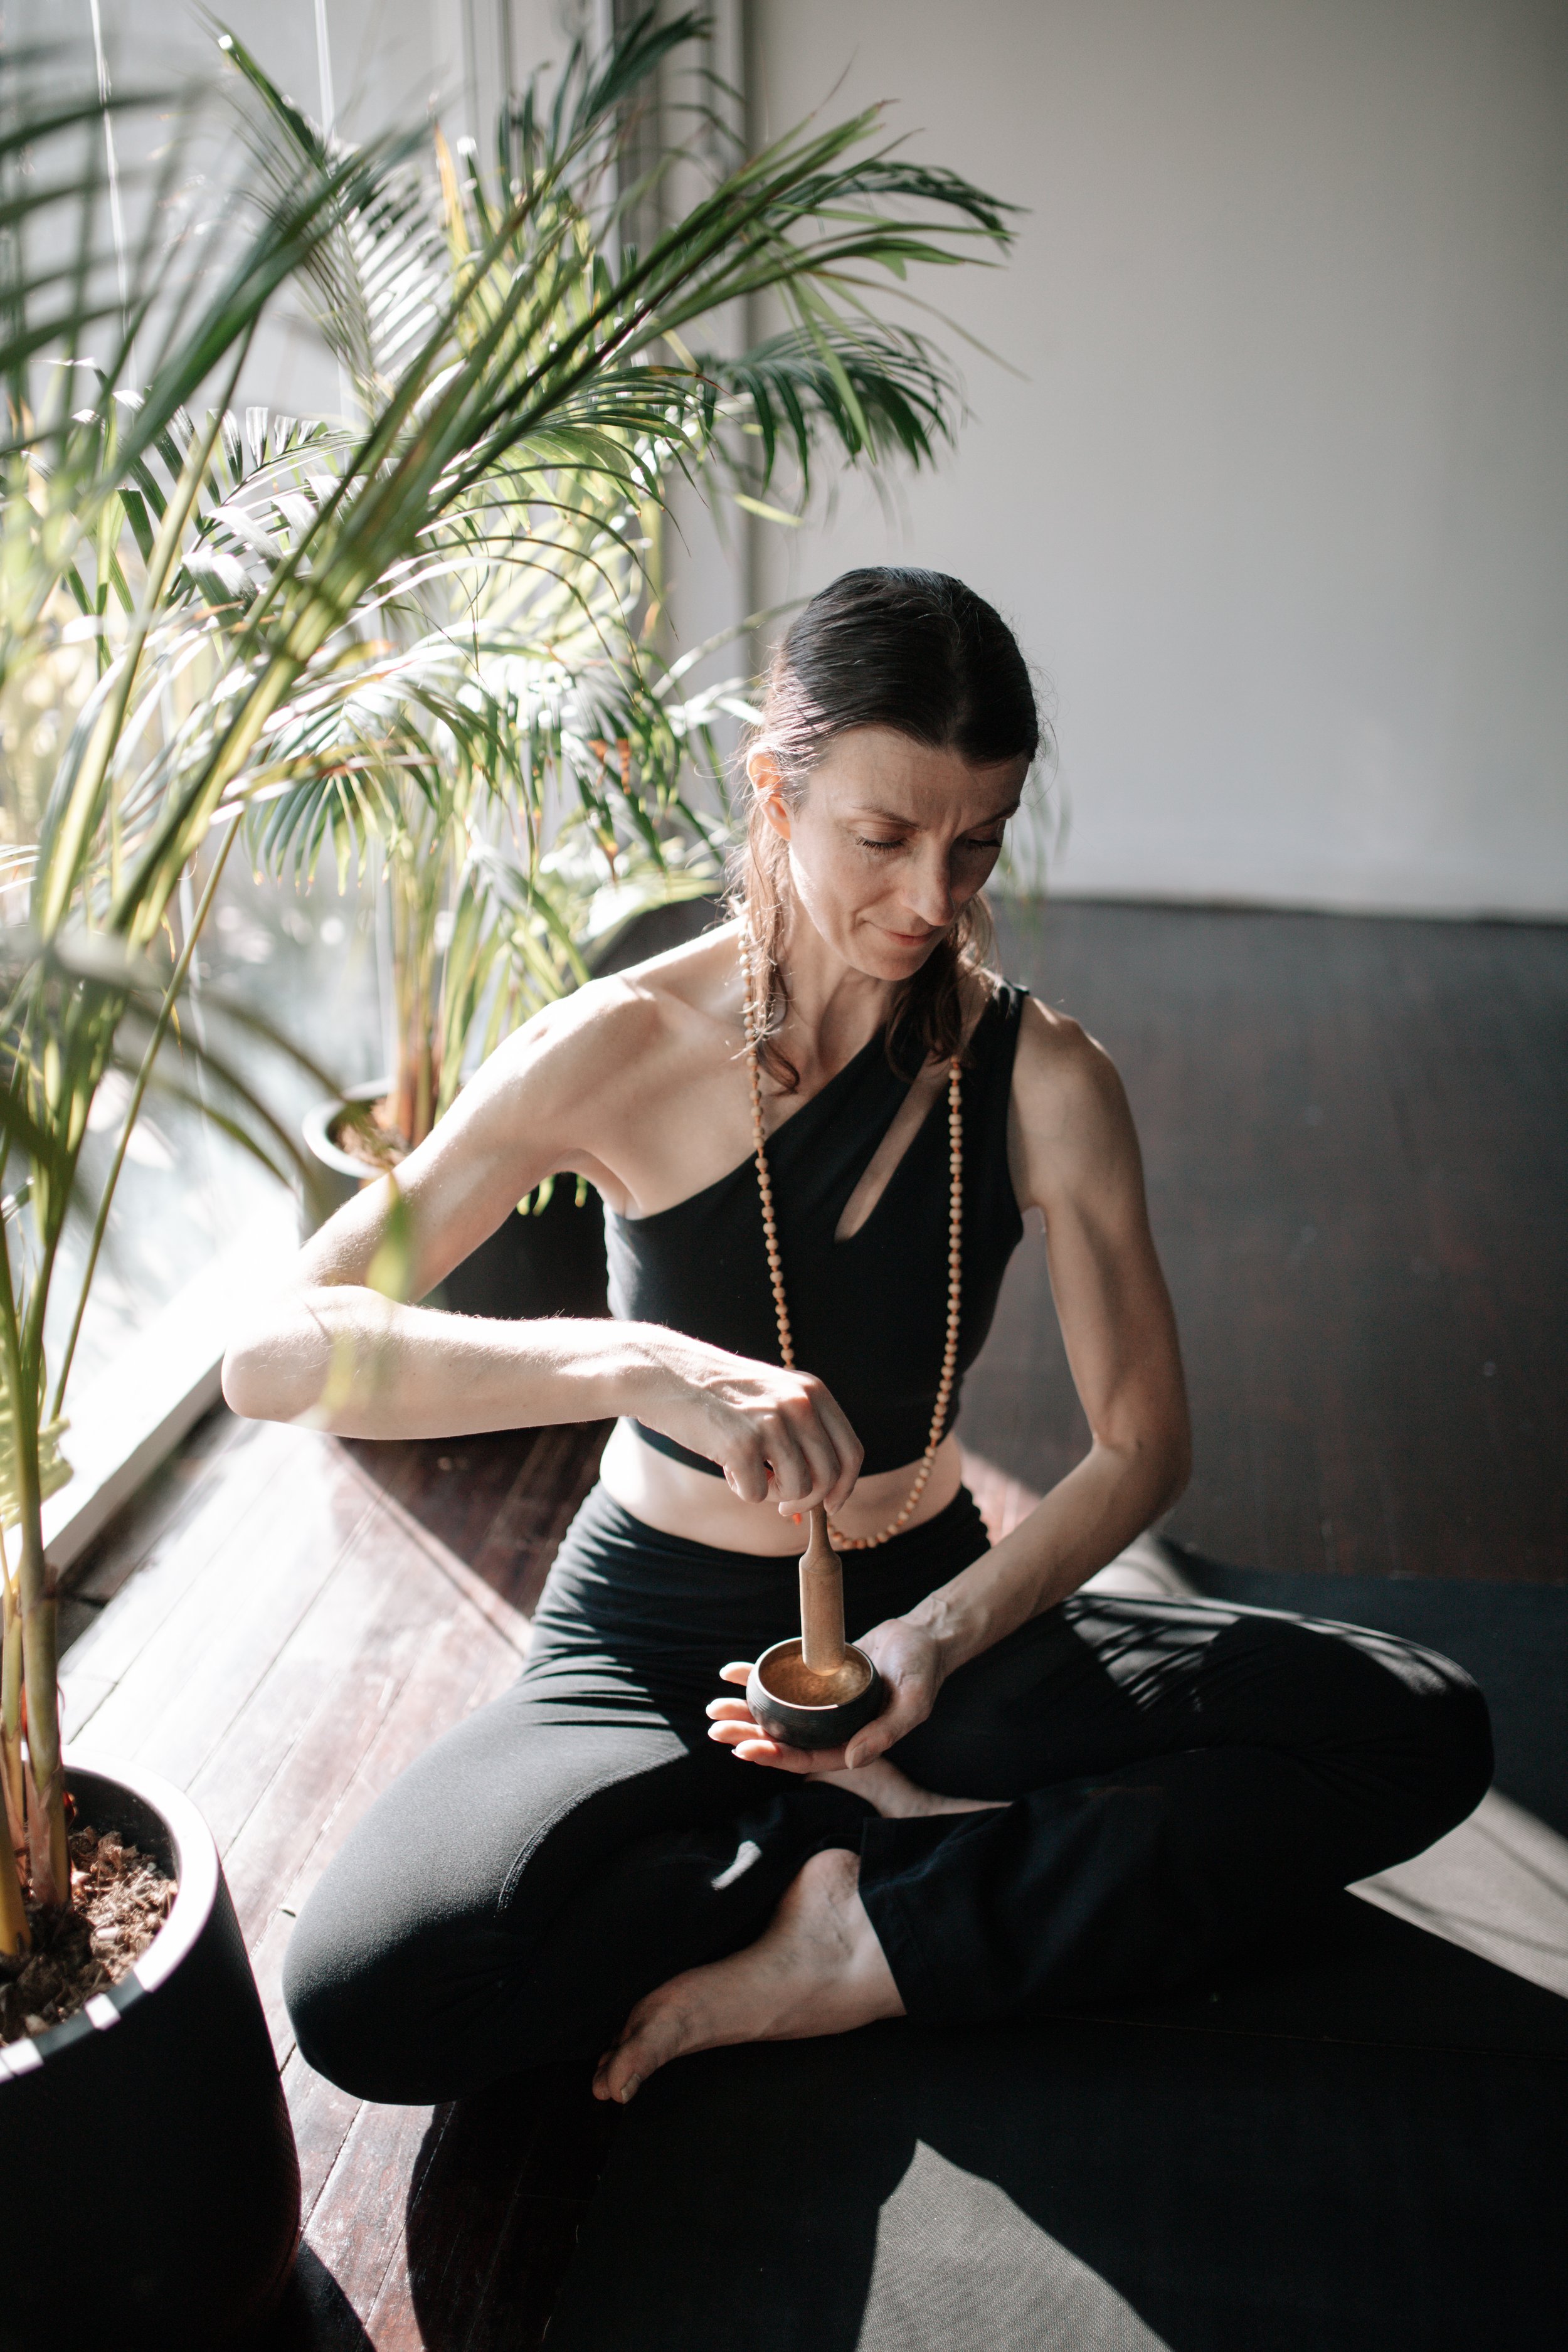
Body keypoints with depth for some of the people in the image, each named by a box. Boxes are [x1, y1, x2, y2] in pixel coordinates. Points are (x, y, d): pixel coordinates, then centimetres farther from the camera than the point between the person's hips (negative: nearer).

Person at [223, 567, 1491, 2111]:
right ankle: (892, 1838, -9)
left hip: (936, 1606, 3)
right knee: (365, 1995, -29)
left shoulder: (1043, 1080, -10)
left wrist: (938, 1638, -24)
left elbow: (1141, 1445, -5)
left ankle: (851, 1952, -17)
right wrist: (642, 1365, -39)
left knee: (1424, 1732, -15)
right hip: (658, 1637, -2)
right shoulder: (624, 1049, -16)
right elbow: (273, 1356, -23)